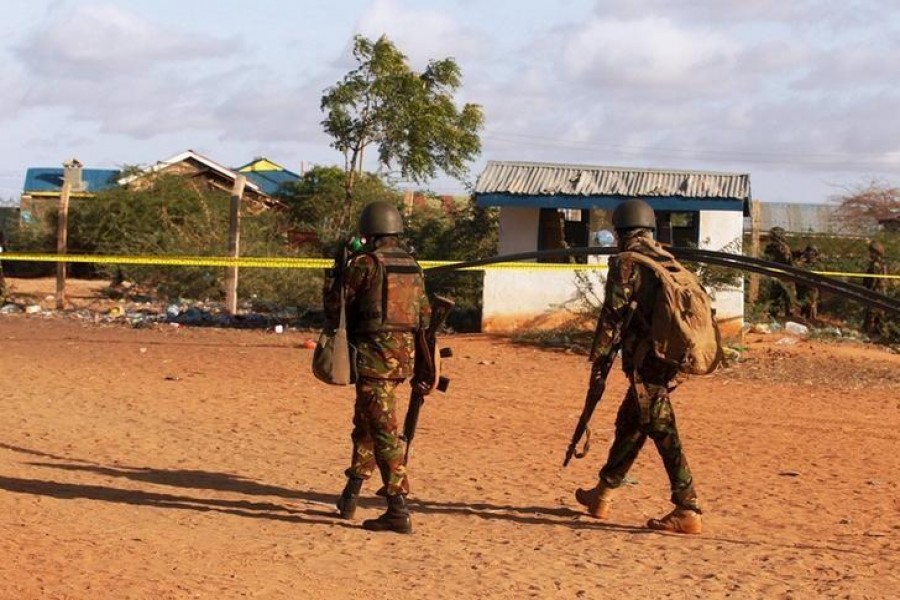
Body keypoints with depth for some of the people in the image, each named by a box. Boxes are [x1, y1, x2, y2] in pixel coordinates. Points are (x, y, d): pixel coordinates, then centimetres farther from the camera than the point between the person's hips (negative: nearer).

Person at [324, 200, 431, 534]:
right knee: (365, 423, 21)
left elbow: (335, 306, -2)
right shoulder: (413, 266, 11)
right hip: (404, 354, 7)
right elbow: (425, 316, 15)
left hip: (373, 353, -7)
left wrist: (330, 284, 20)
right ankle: (350, 496, 27)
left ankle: (398, 510, -13)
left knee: (384, 431, -8)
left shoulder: (363, 263, -9)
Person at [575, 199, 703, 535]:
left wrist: (599, 359, -8)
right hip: (668, 359, 8)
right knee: (628, 425, 19)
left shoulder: (626, 263, -8)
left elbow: (613, 315, -14)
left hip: (644, 361, -8)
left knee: (663, 432, -8)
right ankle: (602, 495, 31)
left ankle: (688, 511, -10)